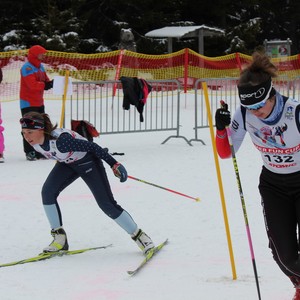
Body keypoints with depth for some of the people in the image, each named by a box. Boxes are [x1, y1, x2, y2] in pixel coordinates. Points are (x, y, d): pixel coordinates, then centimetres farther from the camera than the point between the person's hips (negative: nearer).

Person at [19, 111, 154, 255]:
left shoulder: (60, 140, -40)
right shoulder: (34, 142, -17)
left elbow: (91, 146, -31)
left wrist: (114, 164, -25)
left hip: (88, 161, -7)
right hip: (67, 163, 7)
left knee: (106, 203, -9)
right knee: (47, 192, -13)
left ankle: (139, 236, 6)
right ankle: (59, 238, -2)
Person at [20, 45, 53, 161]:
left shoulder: (40, 66, 12)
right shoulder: (27, 67, -17)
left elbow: (45, 81, 11)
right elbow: (32, 84, -27)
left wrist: (51, 83, -10)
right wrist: (46, 85, -28)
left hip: (39, 102, 9)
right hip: (28, 103, -9)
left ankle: (40, 151, 20)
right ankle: (29, 152, -4)